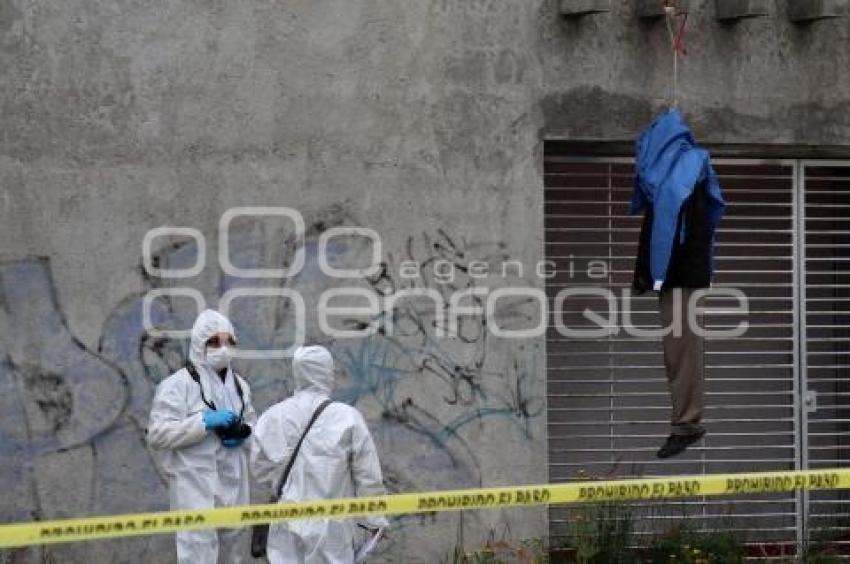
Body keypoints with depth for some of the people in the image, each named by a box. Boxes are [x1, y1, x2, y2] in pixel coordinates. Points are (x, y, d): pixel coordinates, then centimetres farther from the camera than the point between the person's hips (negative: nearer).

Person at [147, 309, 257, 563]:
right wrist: (205, 421, -22)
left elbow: (252, 421, 28)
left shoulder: (239, 384, 14)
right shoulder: (177, 385, -9)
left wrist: (244, 432, 2)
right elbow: (157, 434, -16)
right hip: (196, 487, -7)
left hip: (233, 485, 8)